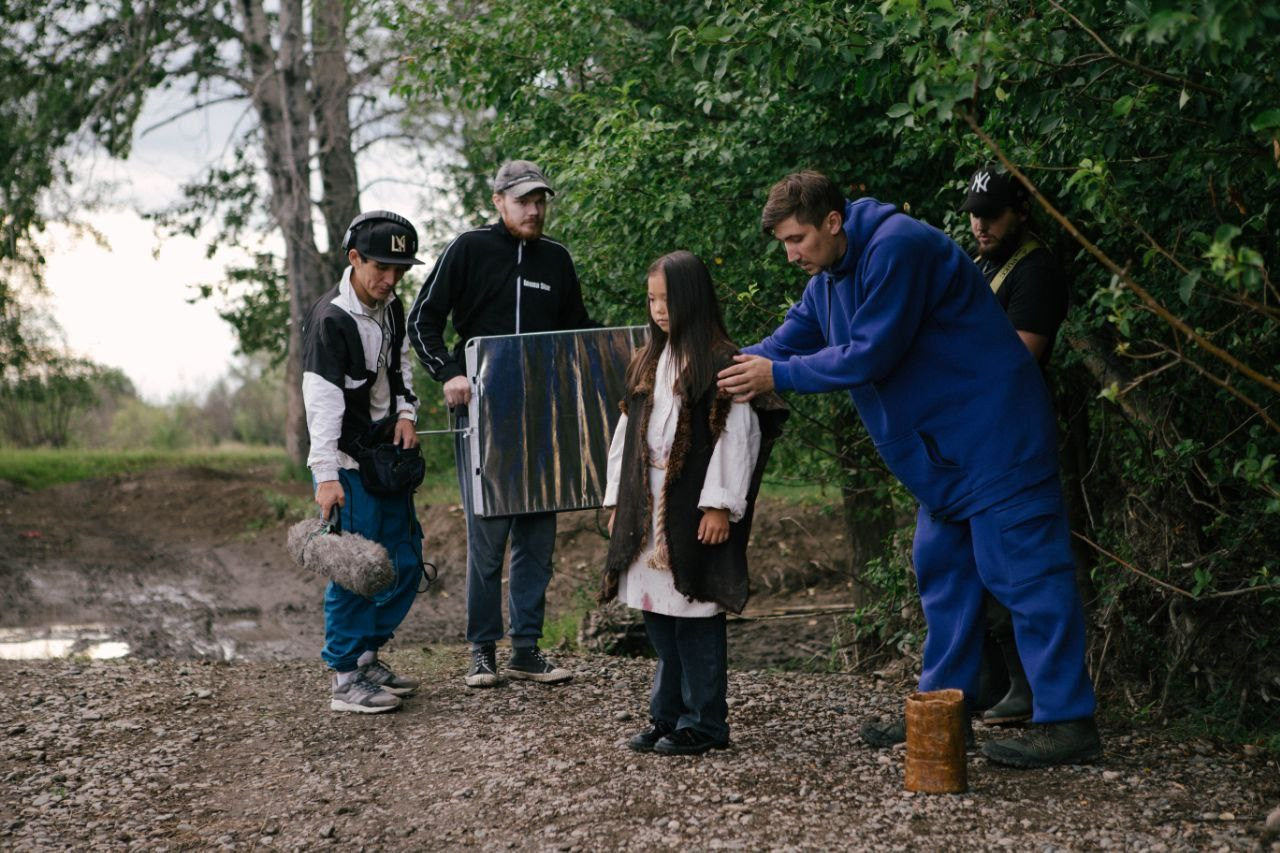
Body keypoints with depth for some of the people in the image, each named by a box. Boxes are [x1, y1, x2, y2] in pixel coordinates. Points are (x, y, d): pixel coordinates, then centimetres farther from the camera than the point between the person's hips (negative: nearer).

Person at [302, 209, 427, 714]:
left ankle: (368, 656, 25)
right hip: (347, 463, -9)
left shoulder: (391, 308, 6)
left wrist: (407, 412, 3)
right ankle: (346, 679, -1)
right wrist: (326, 475, -30)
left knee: (405, 562, 13)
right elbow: (322, 400, -24)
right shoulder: (330, 320, -19)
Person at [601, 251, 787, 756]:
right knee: (658, 616, 9)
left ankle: (702, 723, 5)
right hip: (648, 507, 7)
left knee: (694, 617, -3)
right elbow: (627, 434, 17)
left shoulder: (721, 362, -8)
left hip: (695, 508, -7)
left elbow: (736, 436, -12)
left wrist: (719, 505, -16)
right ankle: (668, 716, 18)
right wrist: (617, 500, 14)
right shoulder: (646, 364, 15)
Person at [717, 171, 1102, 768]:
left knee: (1024, 572, -10)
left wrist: (778, 375, -17)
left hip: (994, 437, -10)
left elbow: (870, 355, -22)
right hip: (942, 449, 10)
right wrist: (729, 370, -2)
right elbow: (787, 342, 16)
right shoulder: (829, 280, 12)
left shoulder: (896, 249, -20)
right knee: (942, 570, 13)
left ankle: (1067, 722, -8)